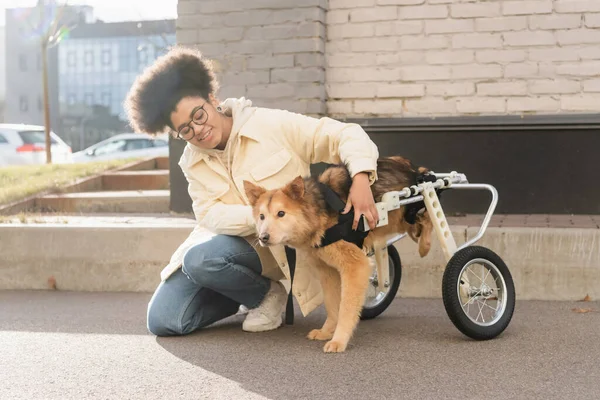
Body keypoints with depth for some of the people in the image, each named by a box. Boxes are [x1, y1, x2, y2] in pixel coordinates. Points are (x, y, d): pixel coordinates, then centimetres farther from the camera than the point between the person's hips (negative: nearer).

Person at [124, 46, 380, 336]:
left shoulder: (272, 124, -11)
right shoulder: (192, 162, 2)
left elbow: (346, 135, -14)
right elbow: (210, 215, -12)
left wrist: (361, 179, -34)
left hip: (285, 245, -5)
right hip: (233, 240, 5)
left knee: (200, 260, -32)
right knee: (162, 321, -7)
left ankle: (268, 294, -3)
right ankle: (252, 292, 12)